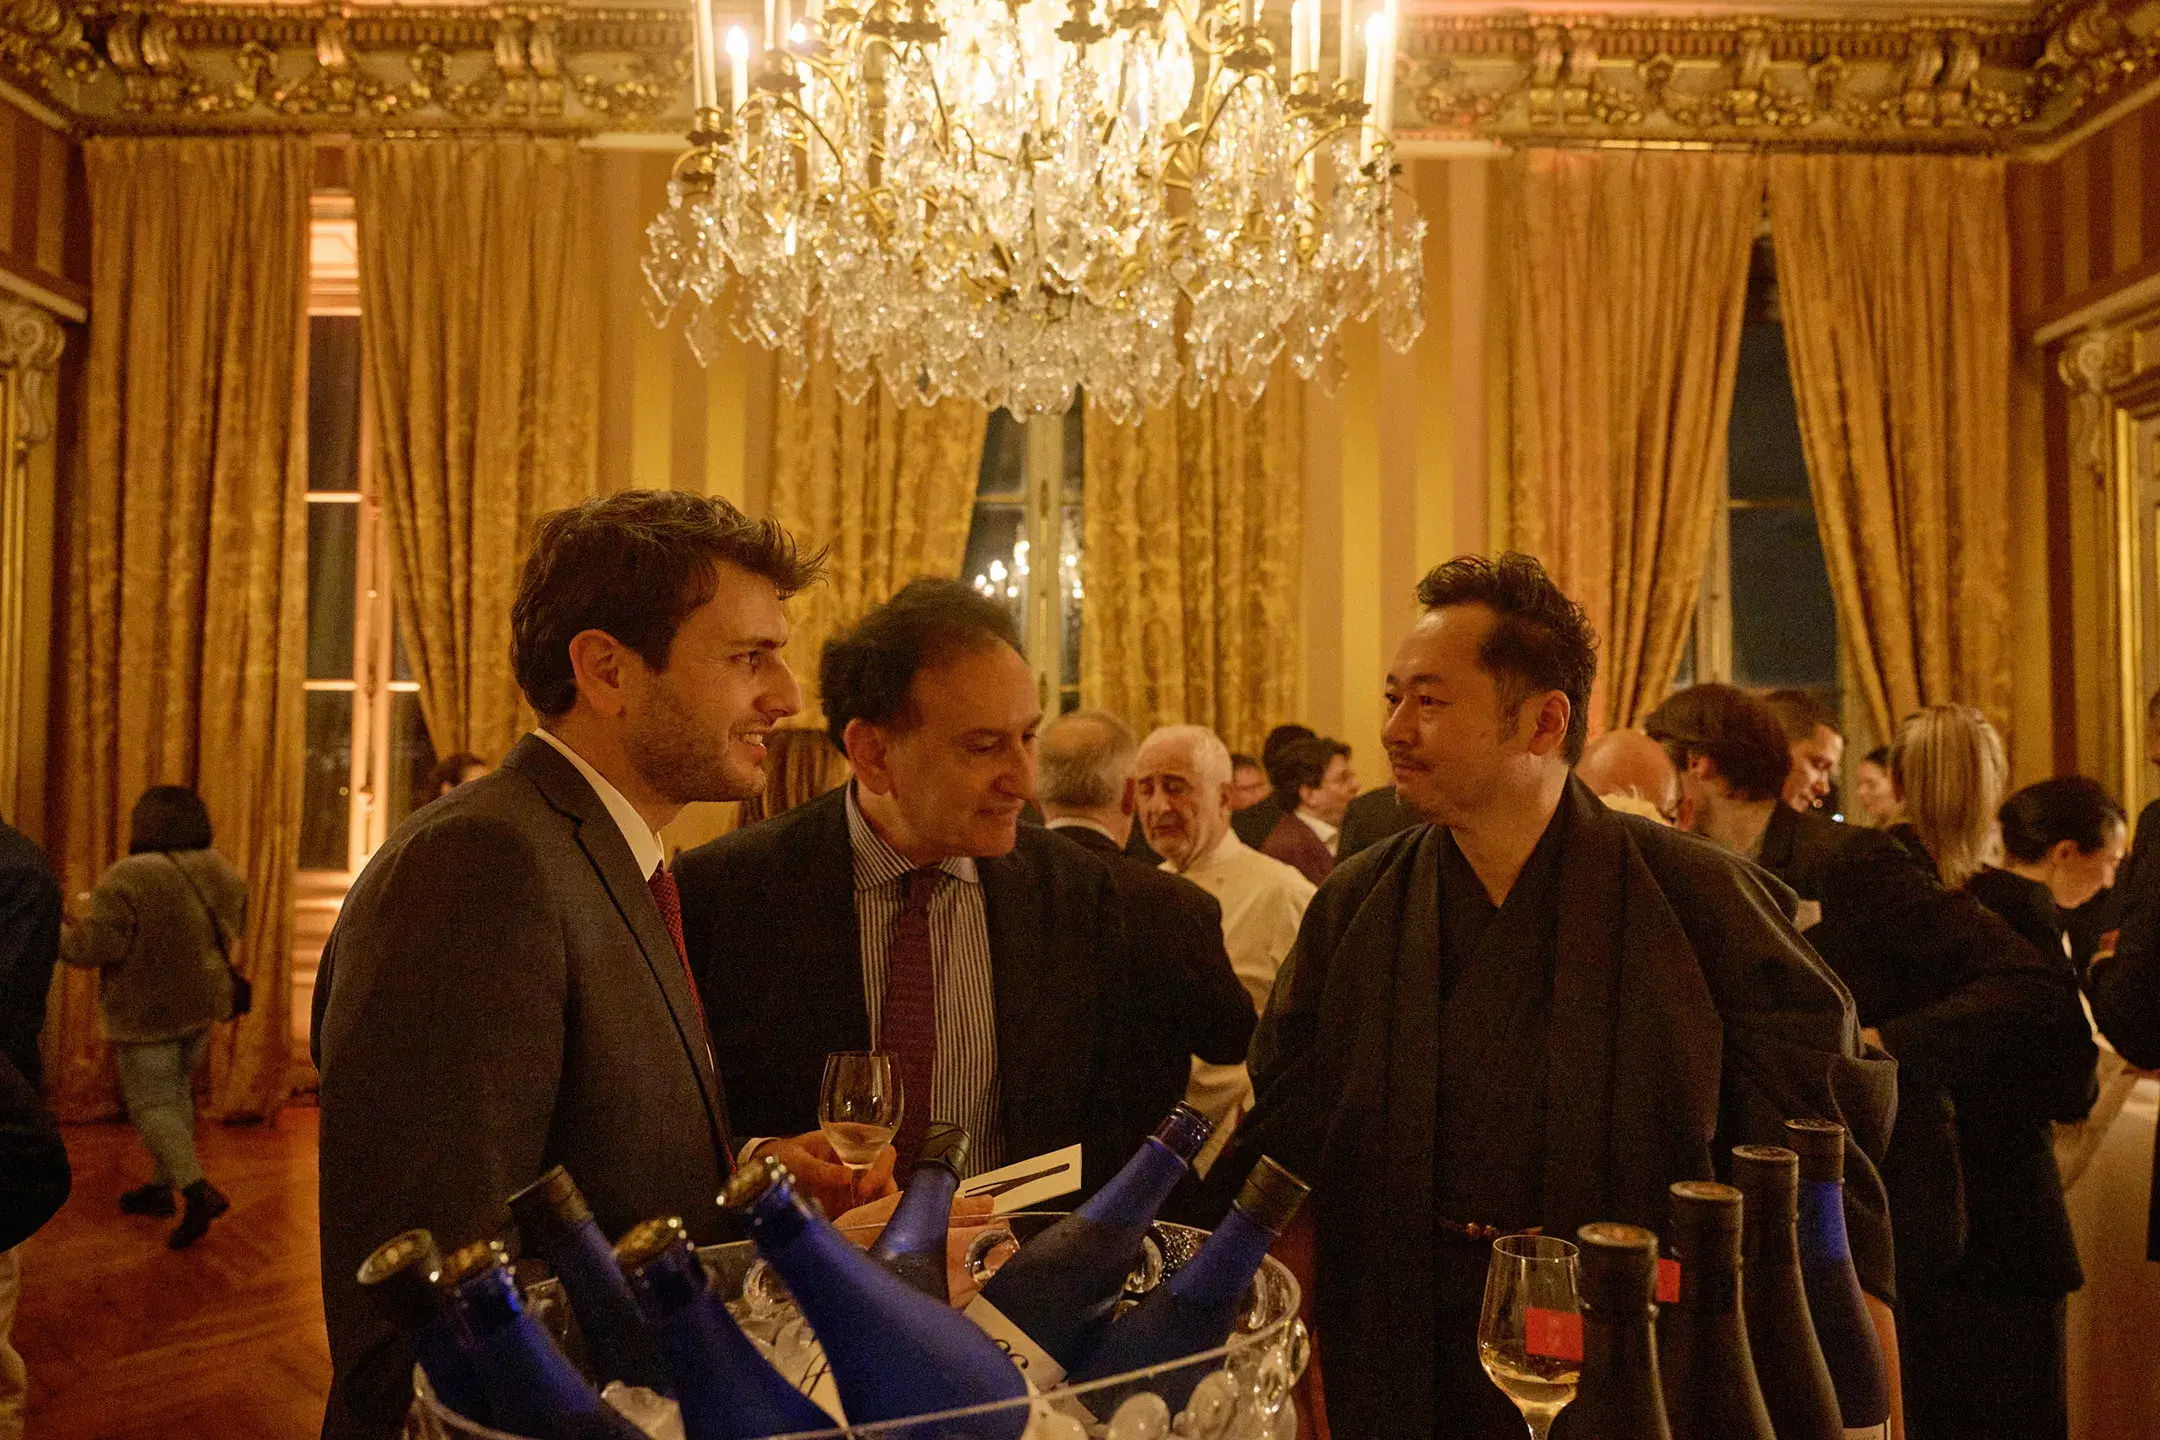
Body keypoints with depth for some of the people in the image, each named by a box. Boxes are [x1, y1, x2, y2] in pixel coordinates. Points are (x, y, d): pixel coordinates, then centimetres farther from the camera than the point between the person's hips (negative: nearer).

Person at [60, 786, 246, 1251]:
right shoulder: (217, 871, 0)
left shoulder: (127, 880, -21)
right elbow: (231, 933, 11)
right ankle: (161, 1187, 29)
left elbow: (98, 945, -21)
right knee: (175, 1093, 19)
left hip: (147, 1013, -6)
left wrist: (58, 937, -4)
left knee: (151, 1105, 3)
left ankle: (198, 1191, -10)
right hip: (200, 1005, 6)